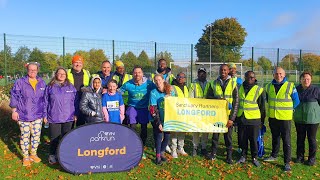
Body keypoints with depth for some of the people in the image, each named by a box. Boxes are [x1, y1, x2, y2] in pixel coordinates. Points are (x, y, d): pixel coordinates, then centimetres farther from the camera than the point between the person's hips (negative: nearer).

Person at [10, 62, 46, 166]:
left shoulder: (42, 83, 6)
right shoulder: (20, 82, -4)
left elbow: (45, 99, 12)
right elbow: (14, 97, -3)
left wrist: (45, 113, 12)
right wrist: (14, 111, -6)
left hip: (37, 115, 3)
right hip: (24, 115, -3)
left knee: (36, 135, 9)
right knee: (25, 136, 6)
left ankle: (33, 154, 27)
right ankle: (25, 157, 20)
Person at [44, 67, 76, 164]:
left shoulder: (71, 87, 6)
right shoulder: (50, 87, 3)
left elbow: (75, 101, 9)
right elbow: (46, 102, 7)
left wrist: (75, 114, 5)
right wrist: (45, 115, 5)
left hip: (68, 117, 1)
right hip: (54, 118, -1)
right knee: (54, 138, 7)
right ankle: (52, 155, 23)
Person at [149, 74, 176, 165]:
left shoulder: (170, 90, -3)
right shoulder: (153, 93, -13)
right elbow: (153, 110, -13)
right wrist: (158, 123, -16)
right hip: (159, 120, -3)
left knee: (167, 136, 7)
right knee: (159, 136, -2)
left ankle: (162, 153, 29)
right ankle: (158, 156, 16)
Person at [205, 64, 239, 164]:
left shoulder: (233, 84, 0)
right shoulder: (213, 83, 5)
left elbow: (236, 102, -2)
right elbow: (208, 97, 8)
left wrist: (232, 118, -8)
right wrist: (217, 99, -12)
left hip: (228, 114, -1)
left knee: (228, 136, 7)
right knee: (215, 134, 10)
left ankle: (229, 156, 20)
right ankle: (213, 154, 24)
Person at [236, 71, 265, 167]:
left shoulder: (259, 90, -4)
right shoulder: (240, 88, 6)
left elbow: (262, 107, 1)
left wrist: (262, 120, 3)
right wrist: (236, 117, 15)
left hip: (253, 119, -3)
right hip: (241, 119, 3)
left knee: (253, 139, 5)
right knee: (243, 139, 11)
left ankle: (254, 158, 20)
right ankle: (243, 156, 25)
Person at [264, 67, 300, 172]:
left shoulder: (290, 86, -8)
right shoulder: (269, 86, 4)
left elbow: (296, 101, 0)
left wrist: (288, 110, 2)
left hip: (285, 118, -4)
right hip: (272, 117, 4)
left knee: (286, 140, 1)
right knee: (275, 137, 19)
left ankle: (287, 162, 9)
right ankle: (274, 155, 35)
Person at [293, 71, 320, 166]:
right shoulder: (296, 89, 2)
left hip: (312, 119, -3)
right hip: (299, 119, 3)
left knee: (312, 139, 6)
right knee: (300, 138, 12)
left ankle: (312, 158, 20)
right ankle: (300, 157, 24)